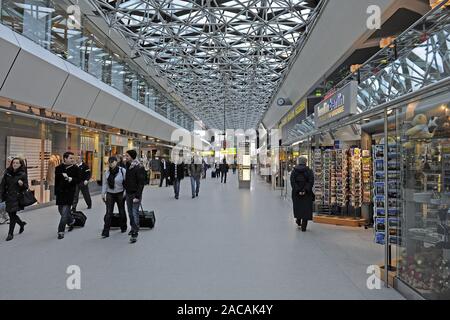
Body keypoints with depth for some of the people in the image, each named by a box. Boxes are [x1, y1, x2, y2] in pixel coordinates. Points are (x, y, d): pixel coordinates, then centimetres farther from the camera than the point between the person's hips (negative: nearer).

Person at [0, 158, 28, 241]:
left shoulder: (23, 174, -5)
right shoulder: (7, 173, 4)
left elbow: (26, 187, -1)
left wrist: (22, 184, -23)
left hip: (17, 198, -4)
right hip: (8, 197, 4)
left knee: (13, 215, -5)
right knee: (11, 215, 10)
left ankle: (10, 233, 6)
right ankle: (21, 223, 38)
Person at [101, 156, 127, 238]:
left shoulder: (123, 171, -9)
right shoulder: (106, 172, 3)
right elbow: (104, 184, 8)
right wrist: (103, 194, 4)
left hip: (120, 194, -2)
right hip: (110, 194, 2)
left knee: (122, 211, 12)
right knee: (108, 213, -4)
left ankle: (123, 228, 31)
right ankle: (106, 231, -3)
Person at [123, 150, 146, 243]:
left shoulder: (139, 167, -15)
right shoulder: (128, 166, 9)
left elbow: (141, 183, -17)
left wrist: (137, 196, -20)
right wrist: (125, 191, 12)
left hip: (135, 194, -7)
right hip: (128, 193, 7)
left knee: (135, 213, -7)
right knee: (130, 213, 14)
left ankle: (135, 234, -3)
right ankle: (133, 228, 30)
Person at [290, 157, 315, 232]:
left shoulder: (294, 171, 2)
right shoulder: (309, 171, -2)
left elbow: (292, 182, -6)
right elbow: (311, 182, -12)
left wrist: (298, 191, -9)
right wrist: (305, 190, -14)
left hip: (296, 194, 2)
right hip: (307, 194, -2)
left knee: (297, 207, 20)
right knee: (306, 209, 3)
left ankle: (298, 221, 31)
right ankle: (303, 226, 1)